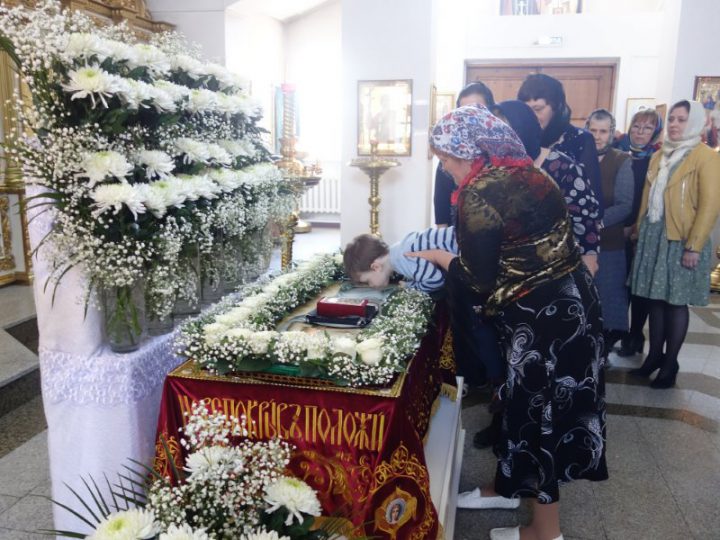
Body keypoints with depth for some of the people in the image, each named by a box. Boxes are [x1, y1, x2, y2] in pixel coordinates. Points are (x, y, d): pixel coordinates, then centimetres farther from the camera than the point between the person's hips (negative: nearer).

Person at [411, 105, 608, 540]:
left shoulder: (479, 195, -20)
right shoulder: (526, 173, 6)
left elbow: (481, 280, -14)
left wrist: (438, 256, 2)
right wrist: (458, 247, 18)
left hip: (544, 316, -9)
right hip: (568, 302, 9)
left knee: (540, 412, 8)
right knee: (525, 402, 22)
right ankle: (508, 487, 43)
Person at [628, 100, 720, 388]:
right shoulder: (659, 156, 14)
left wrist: (694, 246, -16)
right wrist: (639, 232, 10)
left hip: (680, 239, -5)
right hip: (653, 235, 6)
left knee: (676, 302, 2)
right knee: (656, 298, 9)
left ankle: (670, 364, 13)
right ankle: (654, 356, 20)